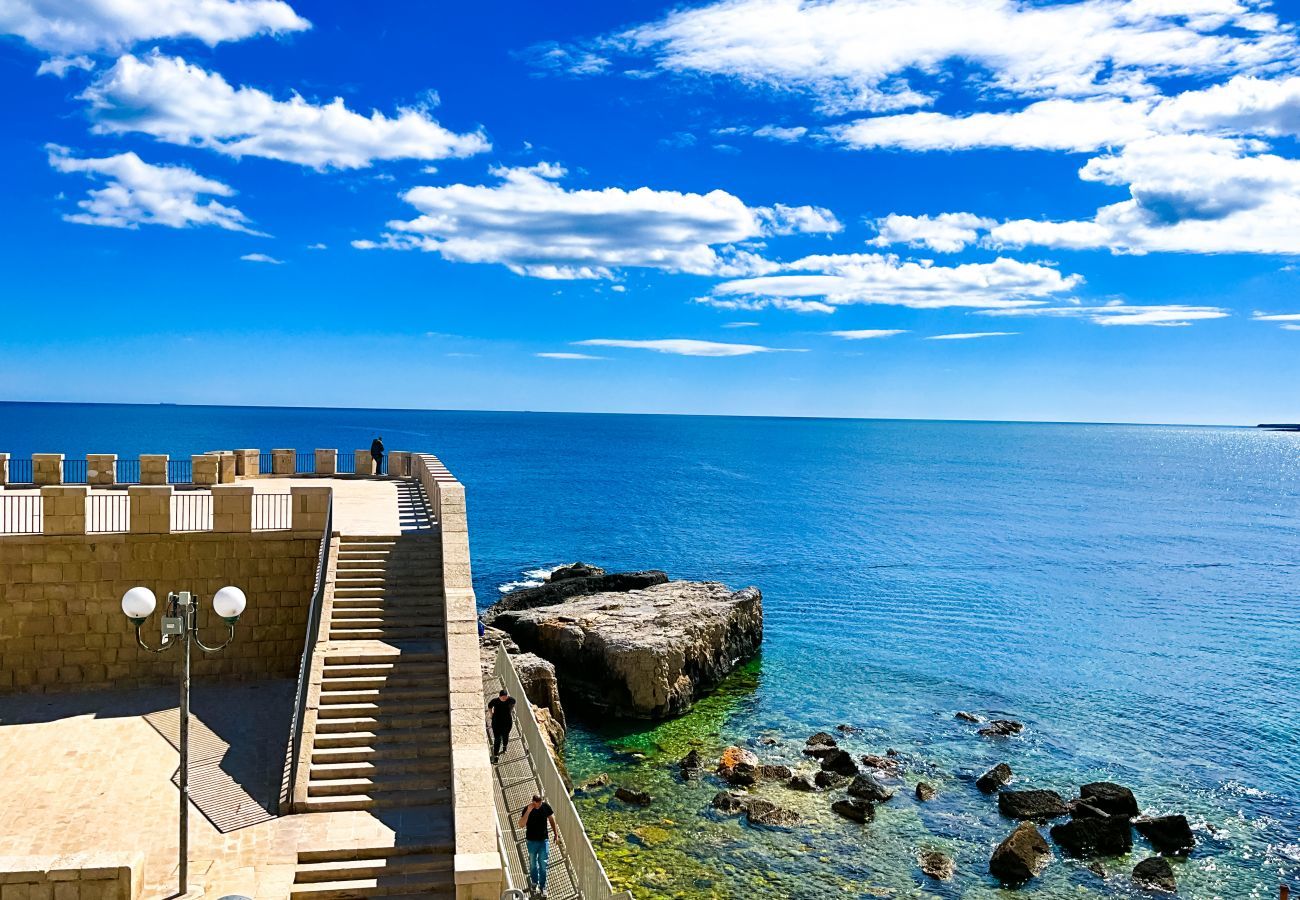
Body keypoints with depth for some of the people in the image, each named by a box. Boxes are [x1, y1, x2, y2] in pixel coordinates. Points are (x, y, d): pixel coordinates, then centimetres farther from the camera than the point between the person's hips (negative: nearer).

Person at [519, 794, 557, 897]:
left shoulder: (546, 806, -11)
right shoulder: (527, 809, -17)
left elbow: (552, 820, 3)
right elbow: (521, 824, -26)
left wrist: (556, 834, 4)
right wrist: (528, 811, -35)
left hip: (543, 840, 0)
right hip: (532, 841, 0)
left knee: (543, 864, 2)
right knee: (533, 863, 16)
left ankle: (542, 887, 13)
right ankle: (534, 882, 37)